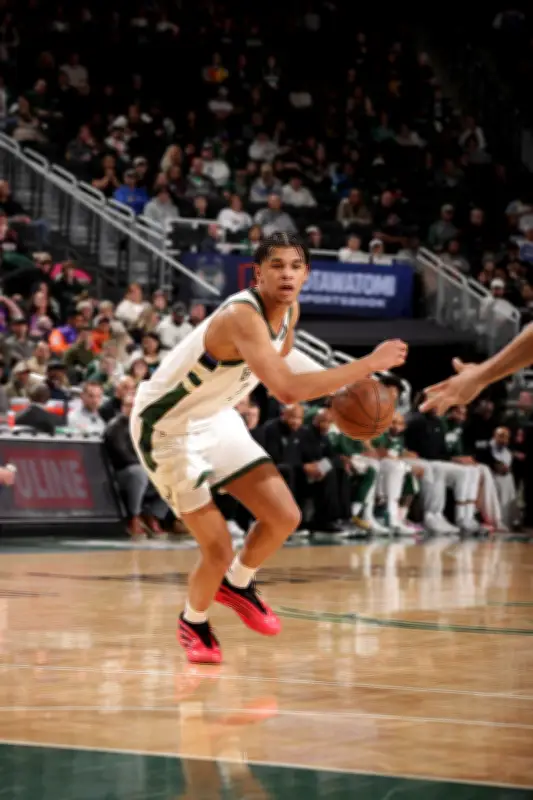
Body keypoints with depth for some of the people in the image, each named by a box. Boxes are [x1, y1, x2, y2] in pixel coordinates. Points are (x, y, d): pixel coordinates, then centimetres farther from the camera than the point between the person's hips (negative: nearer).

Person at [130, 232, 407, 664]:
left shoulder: (288, 311, -5)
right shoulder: (242, 316, -35)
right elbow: (288, 389, -48)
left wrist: (345, 384, 4)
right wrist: (369, 364, -42)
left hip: (216, 417, 8)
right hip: (167, 426, -8)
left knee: (285, 518, 1)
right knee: (219, 551, -9)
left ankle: (237, 585, 30)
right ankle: (194, 622, 22)